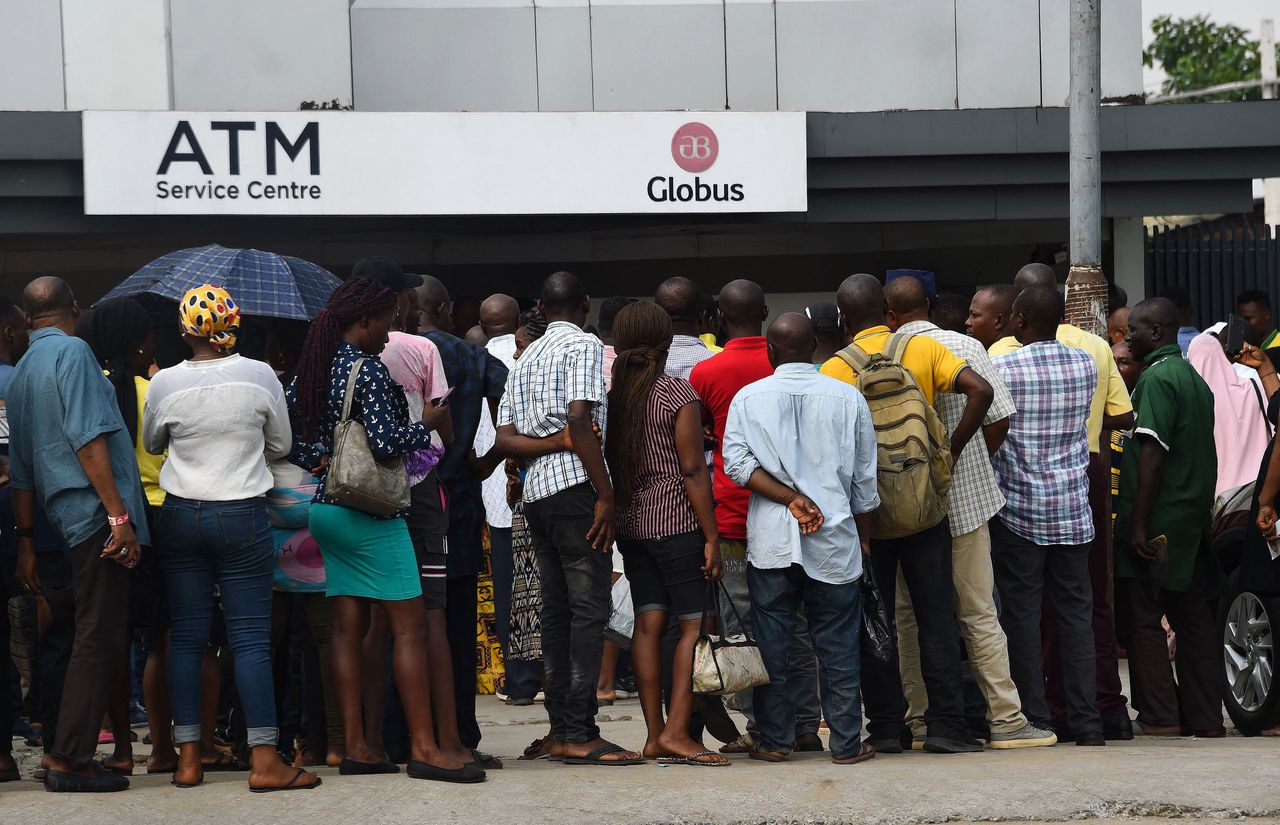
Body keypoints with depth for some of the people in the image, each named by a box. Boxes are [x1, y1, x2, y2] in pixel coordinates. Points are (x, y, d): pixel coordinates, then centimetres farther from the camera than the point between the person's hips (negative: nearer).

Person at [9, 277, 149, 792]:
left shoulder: (18, 375, 20)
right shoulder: (72, 351, -6)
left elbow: (20, 469, 22)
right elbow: (88, 438, -16)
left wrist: (25, 542, 25)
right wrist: (119, 516, -18)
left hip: (67, 519, 9)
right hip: (96, 514, -9)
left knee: (99, 639, 14)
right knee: (100, 639, -7)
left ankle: (69, 756, 14)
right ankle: (69, 761, -8)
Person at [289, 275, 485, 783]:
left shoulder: (310, 370, 10)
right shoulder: (368, 369, -15)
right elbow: (387, 443, -22)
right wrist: (426, 425, -6)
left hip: (325, 508, 9)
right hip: (369, 512, -9)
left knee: (348, 627, 9)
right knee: (410, 625, -5)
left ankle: (355, 747, 9)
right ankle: (423, 748, -6)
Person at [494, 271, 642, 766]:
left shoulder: (526, 359, 21)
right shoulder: (584, 346, -3)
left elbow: (505, 439, 12)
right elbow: (579, 419, -17)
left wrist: (546, 444, 1)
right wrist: (606, 493, -16)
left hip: (536, 491, 8)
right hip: (575, 485, -8)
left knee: (556, 609, 10)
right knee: (589, 609, -9)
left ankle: (560, 729, 11)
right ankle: (579, 735, -14)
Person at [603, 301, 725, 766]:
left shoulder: (611, 394, 6)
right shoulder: (678, 394, -9)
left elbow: (605, 464, 10)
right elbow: (693, 471, -11)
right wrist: (711, 537, -9)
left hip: (630, 525, 6)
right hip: (677, 523, -6)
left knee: (648, 623, 6)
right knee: (694, 624, -2)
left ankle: (654, 735, 5)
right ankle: (676, 732, -11)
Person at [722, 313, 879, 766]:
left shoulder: (749, 397, 1)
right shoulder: (848, 397, 2)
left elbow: (737, 464, -8)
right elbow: (864, 477, 6)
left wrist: (792, 500, -9)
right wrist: (863, 537, 15)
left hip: (770, 541, 0)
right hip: (834, 541, 0)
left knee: (771, 642, 6)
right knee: (837, 644, 5)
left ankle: (774, 740, 8)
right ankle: (846, 742, 6)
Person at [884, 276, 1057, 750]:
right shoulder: (965, 347, -4)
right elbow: (998, 417, -4)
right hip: (963, 499, 0)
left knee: (909, 616, 11)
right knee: (978, 614, 3)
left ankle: (918, 721, 13)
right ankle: (1006, 719, 0)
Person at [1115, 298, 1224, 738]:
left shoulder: (1157, 378, -13)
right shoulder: (1195, 378, 16)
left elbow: (1152, 454, -18)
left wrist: (1138, 524, -19)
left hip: (1157, 520, -9)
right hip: (1192, 520, 9)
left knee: (1144, 619, -3)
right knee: (1194, 619, 8)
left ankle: (1160, 717, -5)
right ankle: (1205, 717, 9)